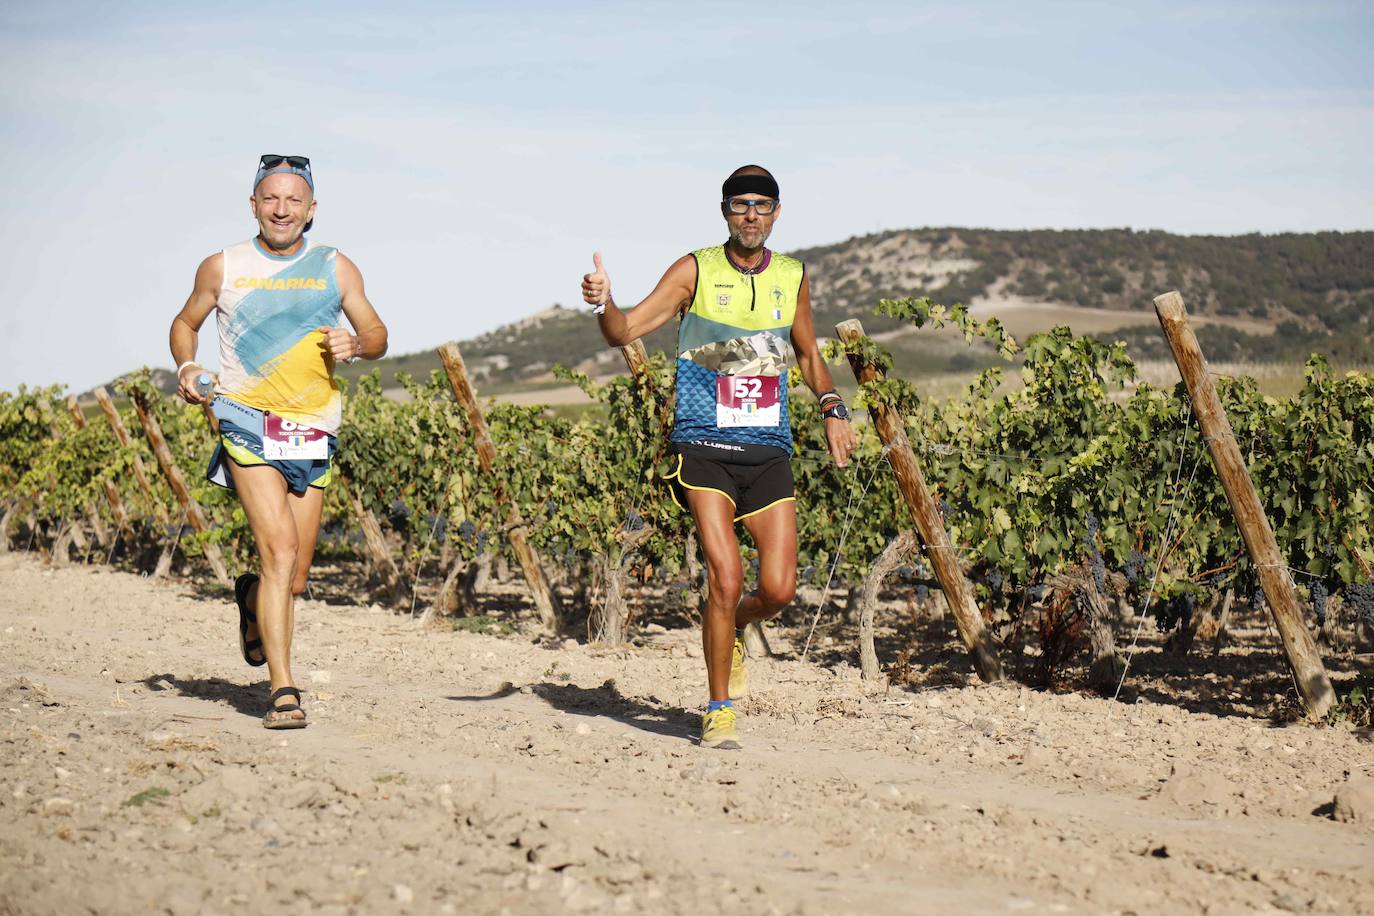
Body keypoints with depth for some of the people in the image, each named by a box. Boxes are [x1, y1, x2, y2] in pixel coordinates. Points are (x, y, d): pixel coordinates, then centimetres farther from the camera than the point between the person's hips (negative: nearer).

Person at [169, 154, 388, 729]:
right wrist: (186, 367, -1)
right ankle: (283, 690, -17)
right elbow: (185, 323, 19)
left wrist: (355, 345, -12)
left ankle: (252, 599, 42)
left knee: (294, 577, 5)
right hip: (247, 423, -2)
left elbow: (377, 335, 11)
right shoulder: (222, 268, 5)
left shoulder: (336, 269, 7)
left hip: (312, 432, 2)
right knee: (279, 551, -20)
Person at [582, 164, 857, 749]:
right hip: (705, 448, -3)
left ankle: (730, 634, 32)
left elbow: (807, 353, 26)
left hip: (769, 451, 3)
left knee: (779, 589, -4)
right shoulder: (695, 272, -1)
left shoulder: (793, 279, 10)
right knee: (726, 579, -14)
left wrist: (831, 406, 12)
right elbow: (625, 332, -7)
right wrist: (604, 305, -28)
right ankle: (719, 712, 2)